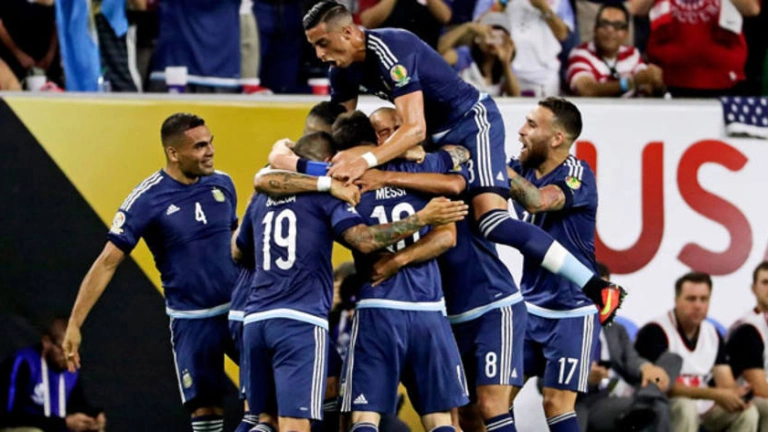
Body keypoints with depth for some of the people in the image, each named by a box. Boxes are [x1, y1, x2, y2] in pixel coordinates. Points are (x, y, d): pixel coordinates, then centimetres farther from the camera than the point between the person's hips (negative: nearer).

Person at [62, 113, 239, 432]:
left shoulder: (221, 184, 2)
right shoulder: (146, 200, -13)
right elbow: (107, 262, -12)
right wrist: (74, 324, -17)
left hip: (240, 309, 5)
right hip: (192, 319, -4)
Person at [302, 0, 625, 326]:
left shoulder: (391, 51, -28)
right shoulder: (342, 72, 0)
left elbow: (415, 129, -36)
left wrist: (367, 161, -48)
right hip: (439, 134, 10)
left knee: (491, 219, -24)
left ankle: (597, 288, -26)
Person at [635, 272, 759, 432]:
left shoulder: (713, 335, 8)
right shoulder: (654, 332, -15)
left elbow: (726, 383, 4)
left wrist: (736, 395, -23)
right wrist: (715, 395, -29)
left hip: (701, 409, 7)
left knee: (746, 412, -10)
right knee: (685, 407, -36)